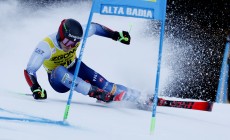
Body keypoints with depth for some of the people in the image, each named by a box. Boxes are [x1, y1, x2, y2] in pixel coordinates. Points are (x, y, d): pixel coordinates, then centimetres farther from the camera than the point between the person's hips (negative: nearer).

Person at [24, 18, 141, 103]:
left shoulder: (77, 34, -24)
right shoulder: (46, 46, -34)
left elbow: (94, 27, -5)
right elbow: (29, 71, -35)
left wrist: (117, 35, -7)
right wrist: (36, 89, -50)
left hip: (75, 68, 3)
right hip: (58, 79, -3)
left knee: (99, 82, -24)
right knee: (60, 71, -38)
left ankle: (134, 96, -22)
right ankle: (95, 92, -42)